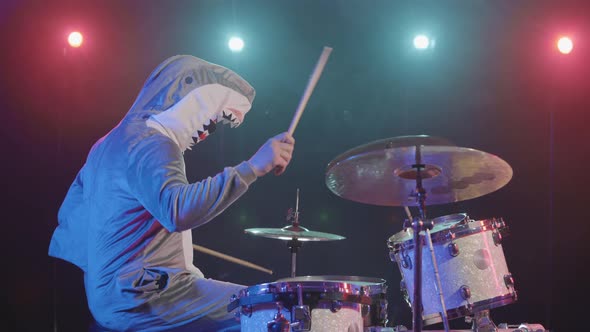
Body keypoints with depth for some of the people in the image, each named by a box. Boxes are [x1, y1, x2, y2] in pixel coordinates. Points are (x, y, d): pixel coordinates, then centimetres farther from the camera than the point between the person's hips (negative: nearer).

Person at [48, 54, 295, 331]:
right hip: (136, 298, -11)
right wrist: (252, 168, -38)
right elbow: (177, 211, -36)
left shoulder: (114, 141, 17)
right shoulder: (151, 145, -16)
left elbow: (68, 214, 24)